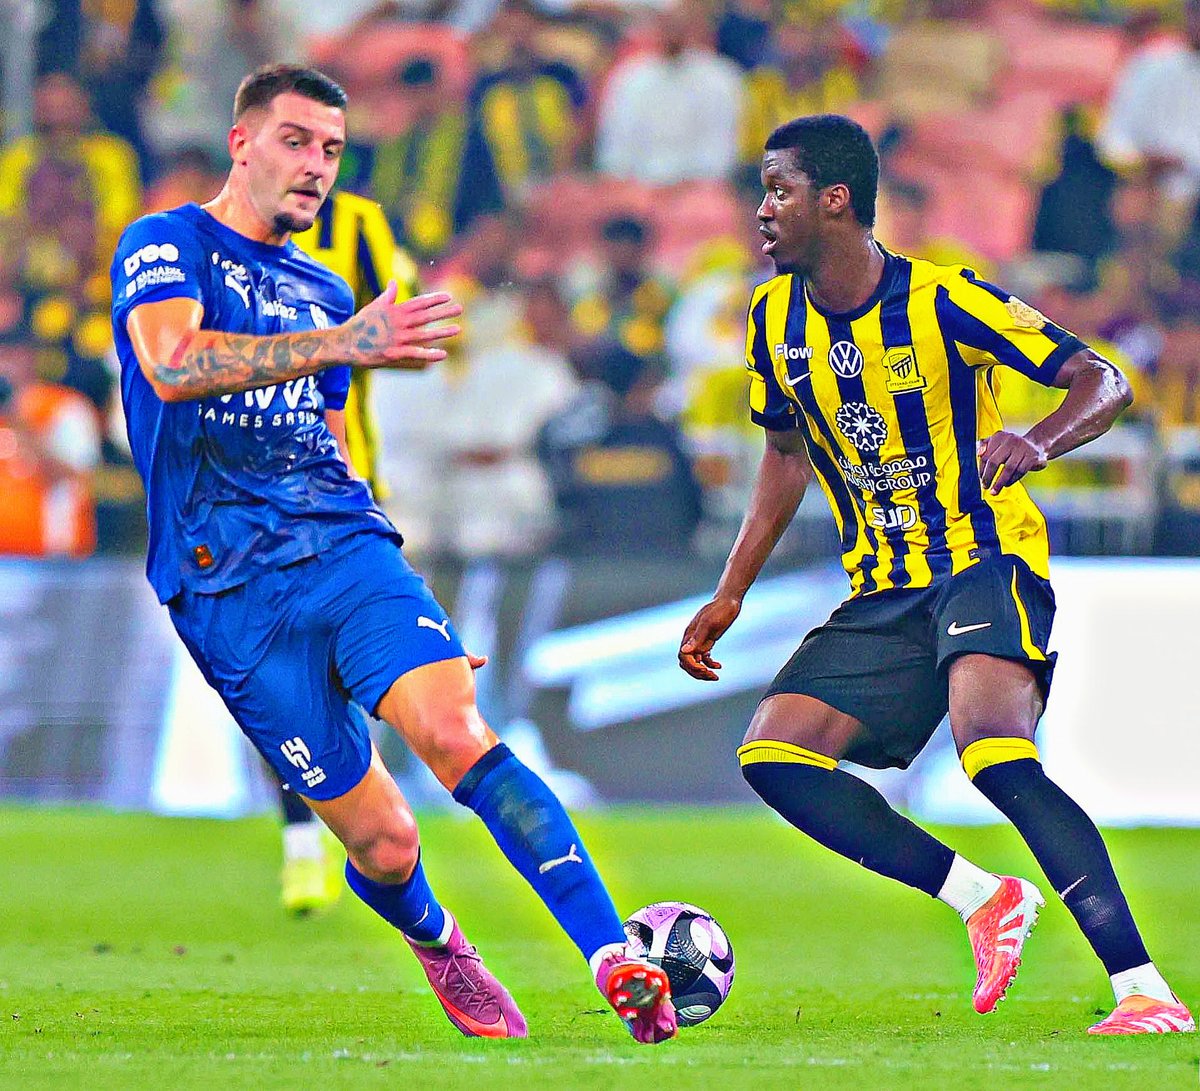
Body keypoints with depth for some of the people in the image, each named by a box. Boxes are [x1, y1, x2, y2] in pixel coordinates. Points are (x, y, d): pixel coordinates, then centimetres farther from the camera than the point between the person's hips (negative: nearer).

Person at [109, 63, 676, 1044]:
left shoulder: (324, 295, 21)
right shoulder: (166, 247, 1)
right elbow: (172, 365, -21)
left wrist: (409, 608, 26)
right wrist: (343, 345, -29)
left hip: (344, 548, 4)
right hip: (226, 588, -4)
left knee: (457, 733, -23)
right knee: (382, 842, -4)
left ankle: (614, 958, -33)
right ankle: (436, 943, 31)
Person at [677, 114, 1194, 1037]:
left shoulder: (943, 300, -14)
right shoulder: (775, 320, 4)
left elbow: (1104, 381, -11)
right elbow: (787, 455, 20)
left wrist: (1037, 444, -33)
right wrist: (730, 596, 16)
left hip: (988, 562, -7)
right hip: (883, 595, 7)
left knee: (997, 759, -31)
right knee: (773, 754, -10)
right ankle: (984, 899, -1)